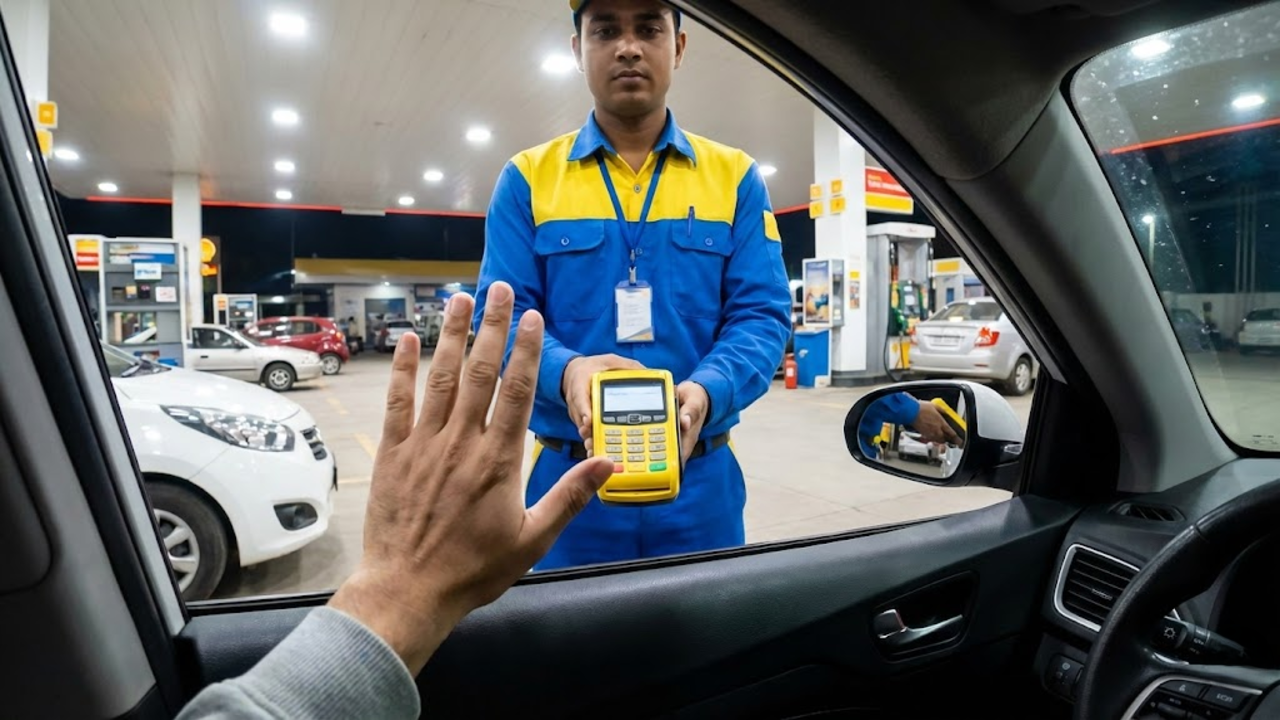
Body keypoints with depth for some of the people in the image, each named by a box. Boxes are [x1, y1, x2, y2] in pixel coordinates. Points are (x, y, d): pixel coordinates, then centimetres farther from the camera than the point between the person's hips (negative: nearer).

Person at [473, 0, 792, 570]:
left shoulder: (736, 176, 5)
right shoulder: (527, 178, 4)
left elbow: (761, 314, -2)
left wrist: (708, 390, -23)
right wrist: (566, 372, -24)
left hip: (701, 478, 1)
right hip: (571, 475, 0)